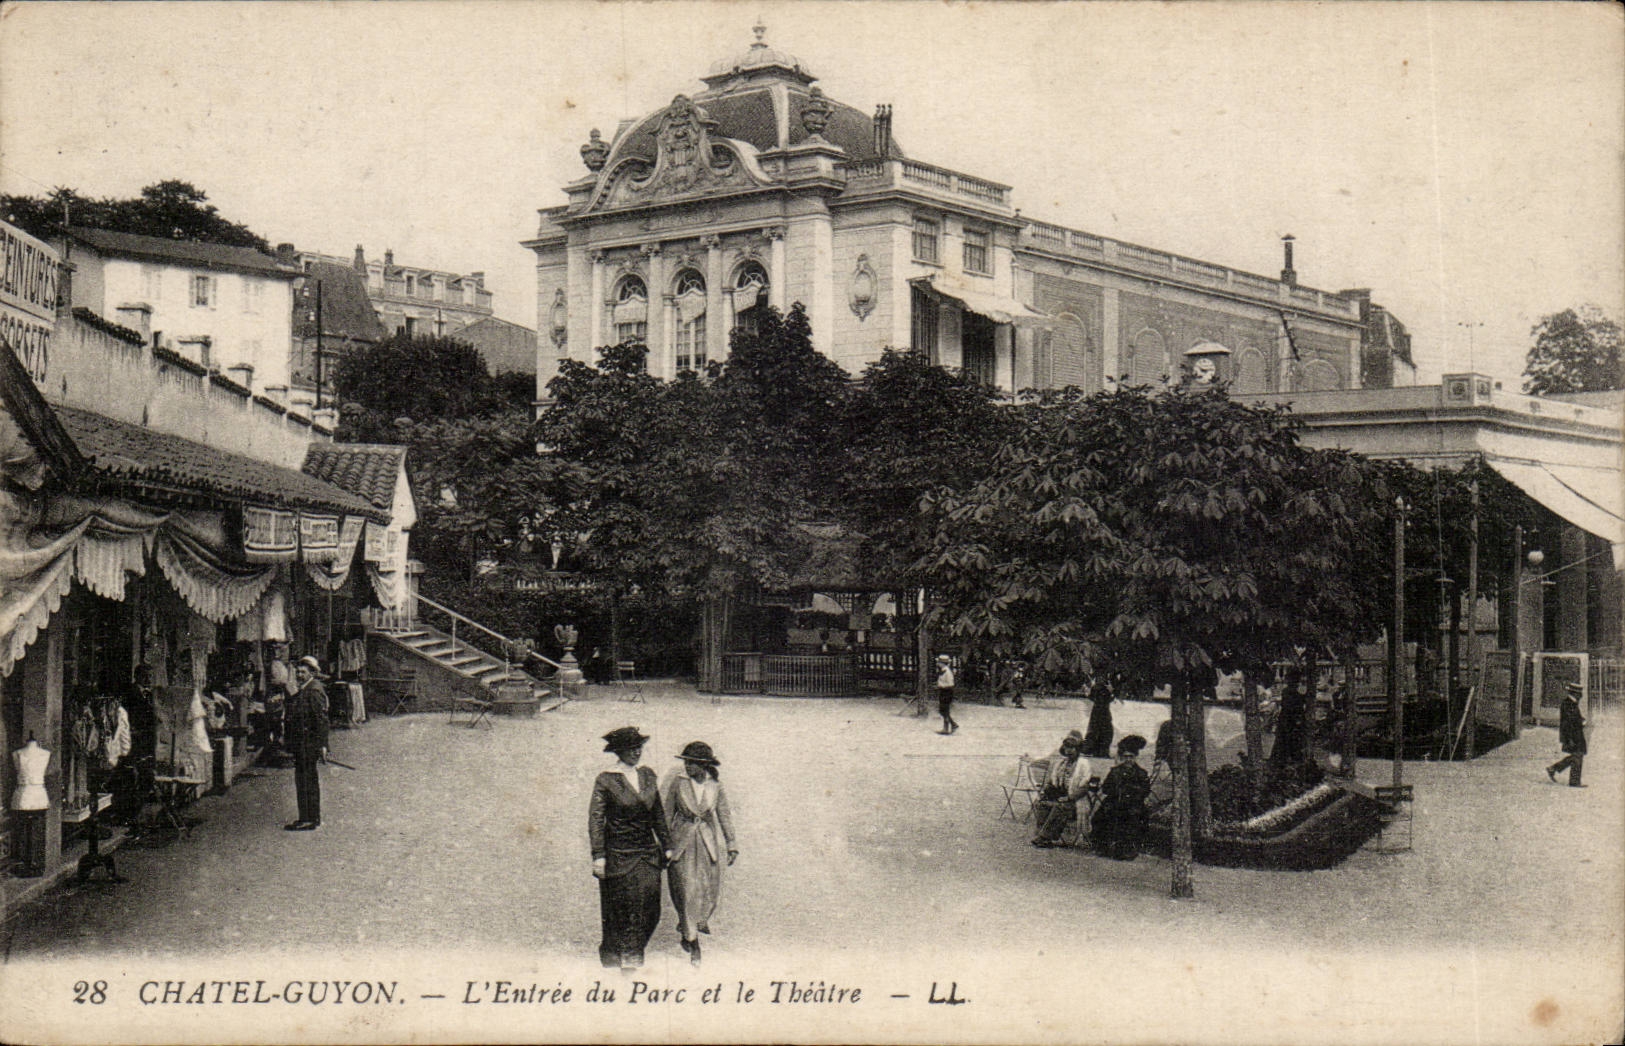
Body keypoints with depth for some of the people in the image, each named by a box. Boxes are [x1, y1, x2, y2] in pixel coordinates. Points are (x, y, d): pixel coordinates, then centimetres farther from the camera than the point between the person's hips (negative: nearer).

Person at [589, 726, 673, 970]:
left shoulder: (647, 775, 7)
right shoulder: (606, 780, -8)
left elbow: (658, 813, 14)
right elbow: (595, 819, -10)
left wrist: (666, 846, 13)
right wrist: (598, 856, -16)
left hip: (648, 854, 5)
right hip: (618, 856, -5)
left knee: (649, 909, 2)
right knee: (618, 911, 2)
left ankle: (631, 956, 19)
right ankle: (610, 955, 20)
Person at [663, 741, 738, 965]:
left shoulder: (716, 785, -3)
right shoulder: (678, 783, -6)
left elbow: (724, 815, 4)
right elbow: (668, 814, 1)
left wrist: (731, 845, 2)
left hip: (708, 842, 2)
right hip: (682, 842, -2)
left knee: (709, 890, 6)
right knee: (687, 890, -5)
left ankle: (687, 928, 33)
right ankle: (692, 941, 6)